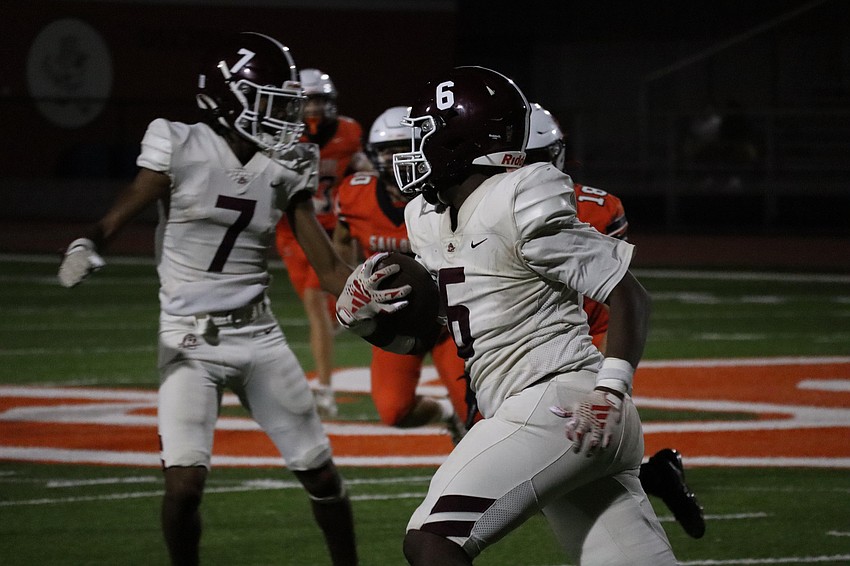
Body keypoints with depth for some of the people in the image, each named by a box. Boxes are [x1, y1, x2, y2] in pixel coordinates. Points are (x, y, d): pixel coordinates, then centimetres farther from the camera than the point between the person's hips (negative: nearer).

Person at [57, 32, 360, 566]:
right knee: (185, 481, -17)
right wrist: (86, 247, -39)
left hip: (258, 336, 4)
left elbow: (328, 267, 4)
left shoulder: (284, 168, 1)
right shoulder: (181, 147, -11)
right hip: (190, 342, -4)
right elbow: (122, 213, -18)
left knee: (321, 473, 9)